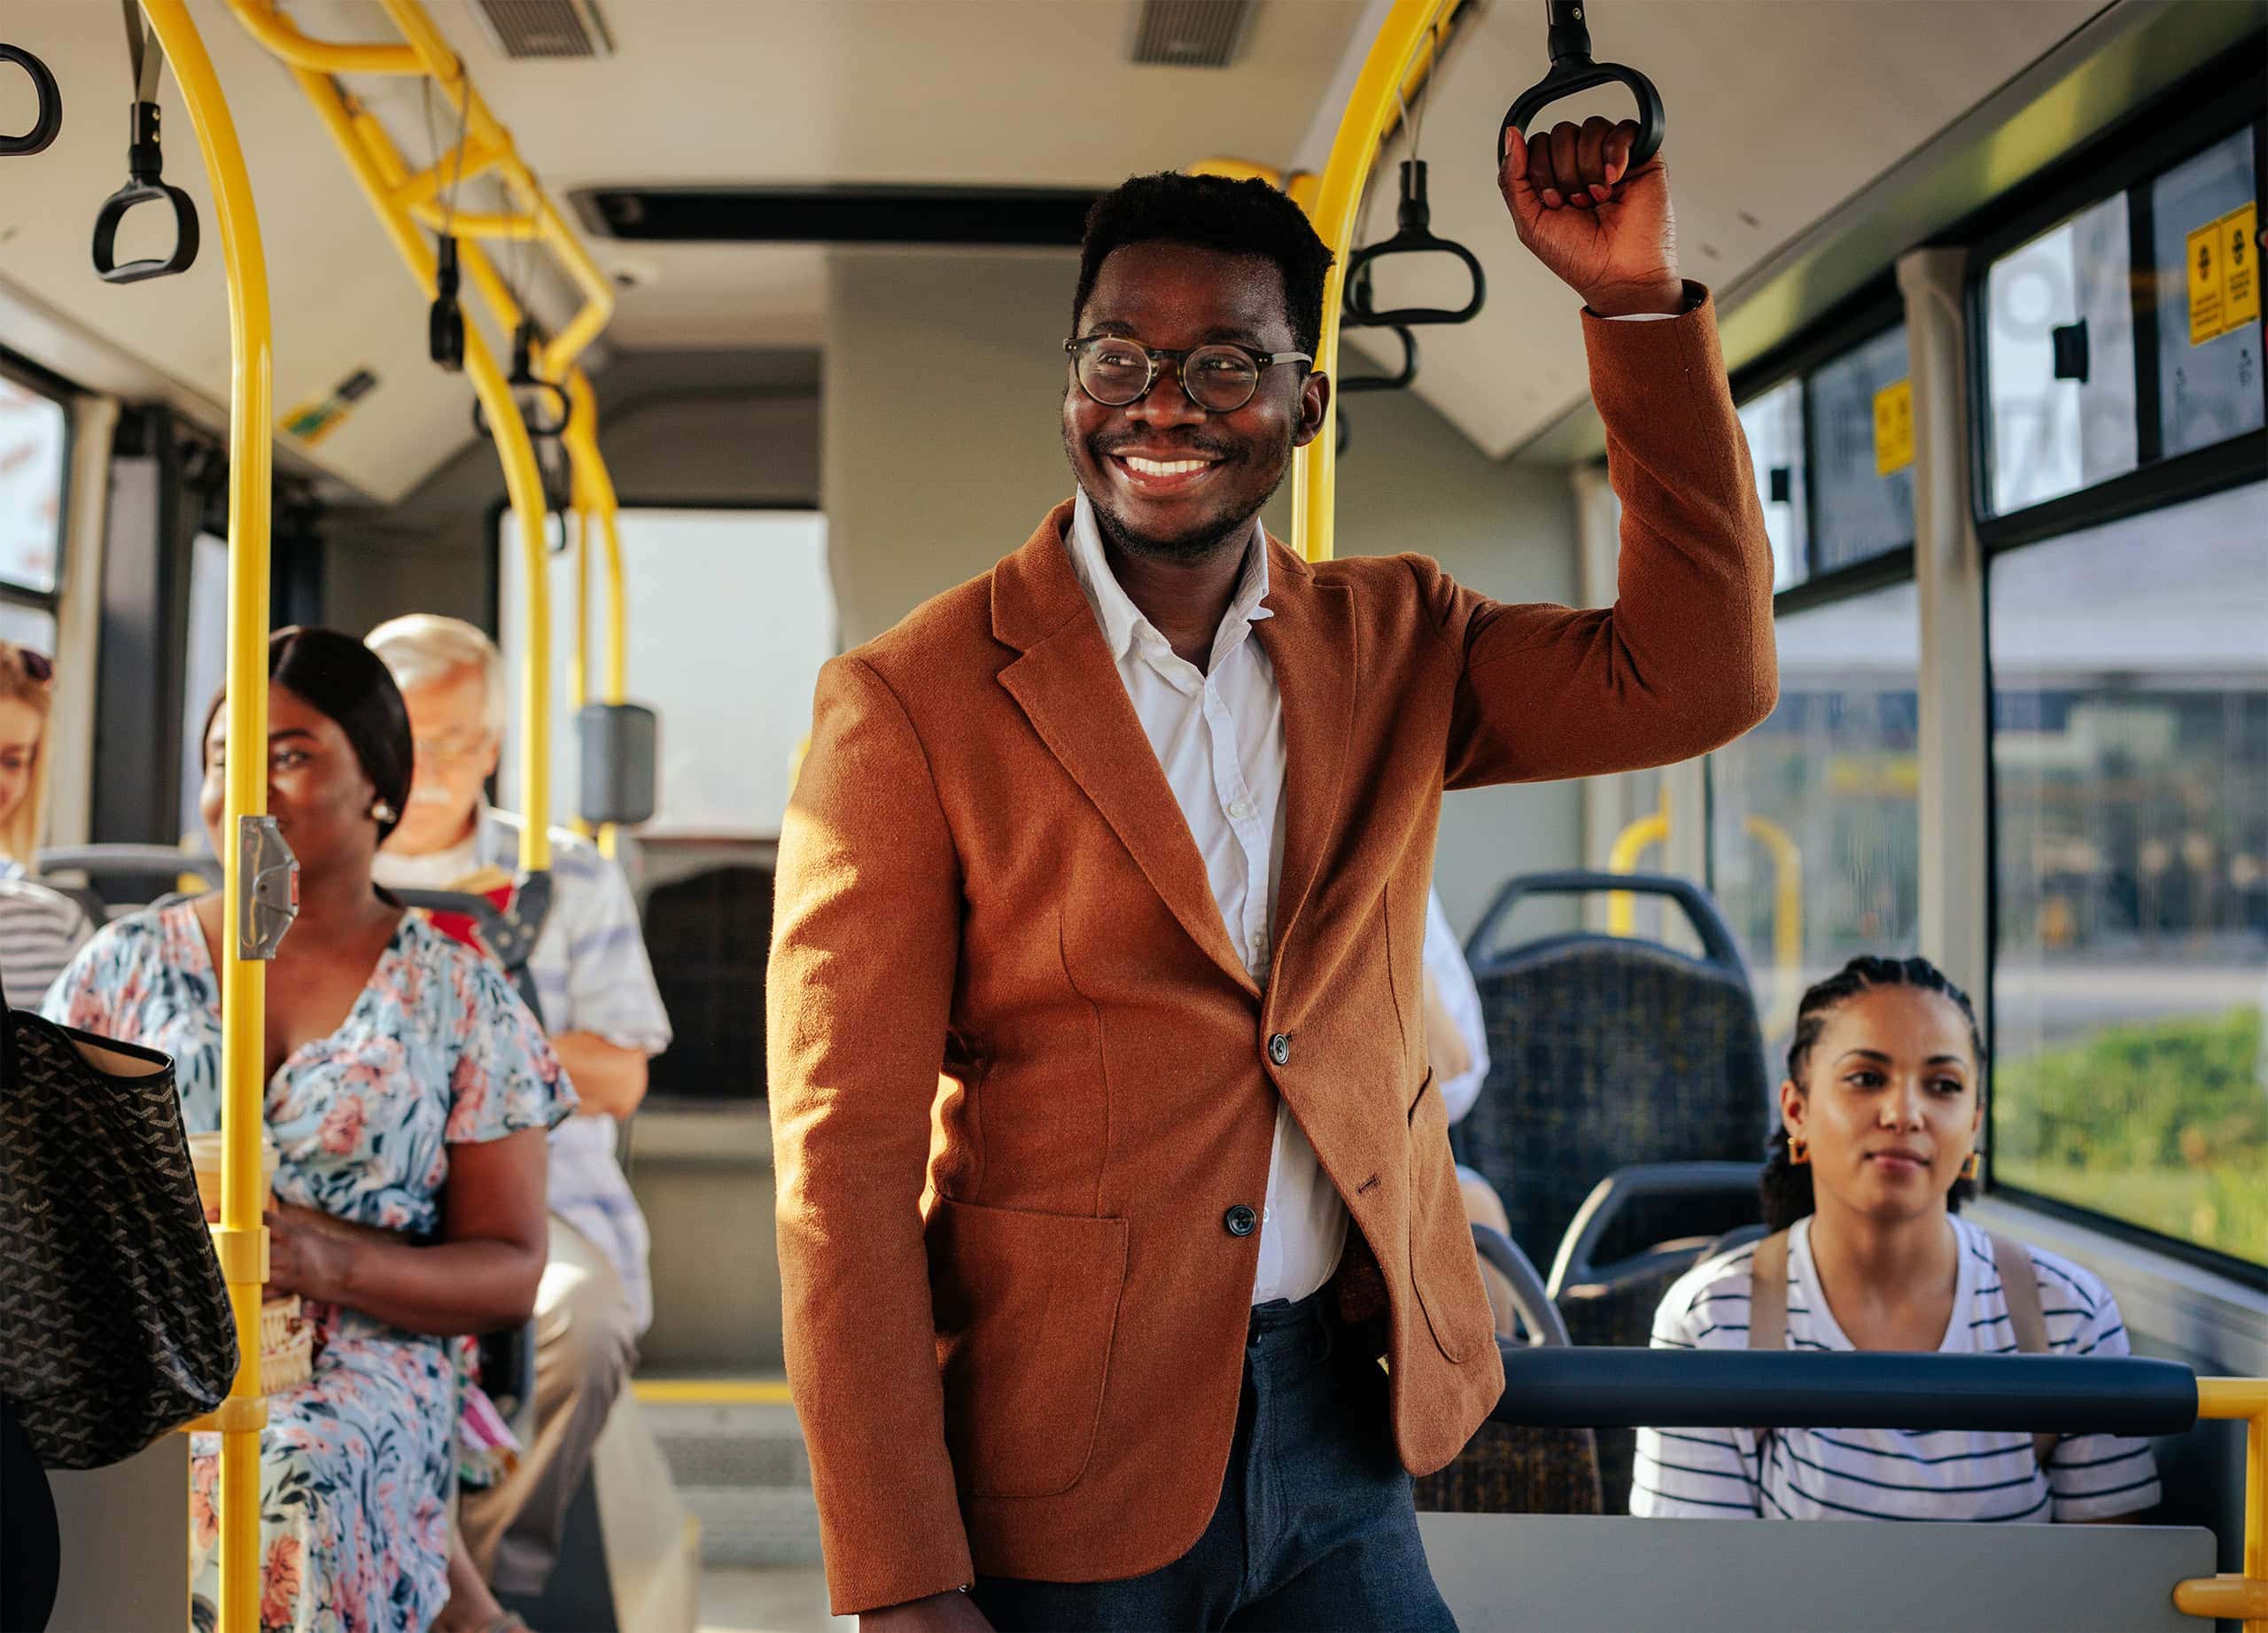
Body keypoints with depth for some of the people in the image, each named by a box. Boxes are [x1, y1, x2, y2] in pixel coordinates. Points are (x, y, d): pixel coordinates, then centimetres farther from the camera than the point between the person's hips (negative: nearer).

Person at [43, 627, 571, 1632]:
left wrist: (335, 1264, -14)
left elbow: (510, 1274, 5)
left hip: (356, 1368, -2)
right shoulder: (124, 966, 15)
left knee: (299, 1472, -37)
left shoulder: (461, 1000, 8)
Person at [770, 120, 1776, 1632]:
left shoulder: (1391, 643, 5)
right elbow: (845, 1163, -12)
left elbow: (1701, 676, -6)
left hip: (1340, 1436, 4)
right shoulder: (911, 705, -10)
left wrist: (1639, 302, -12)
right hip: (1055, 1472, -3)